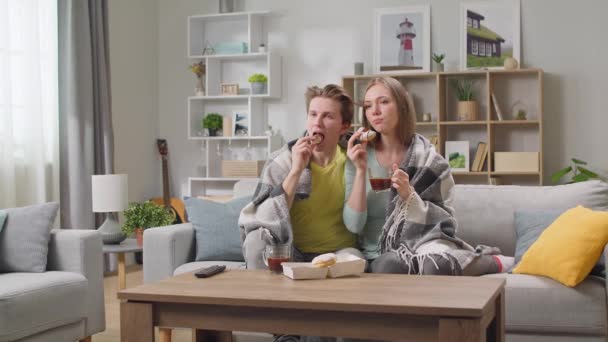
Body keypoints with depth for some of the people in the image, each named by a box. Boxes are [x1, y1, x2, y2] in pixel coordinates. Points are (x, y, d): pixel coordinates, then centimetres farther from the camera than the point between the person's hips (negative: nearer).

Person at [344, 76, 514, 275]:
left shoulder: (427, 158, 0)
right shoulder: (359, 156, 2)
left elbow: (443, 221, -1)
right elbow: (354, 225, -5)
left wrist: (408, 194, -17)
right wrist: (360, 171, -13)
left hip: (424, 242, -1)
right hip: (379, 254, 1)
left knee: (436, 266, -37)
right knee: (391, 266, -36)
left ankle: (492, 262, -5)